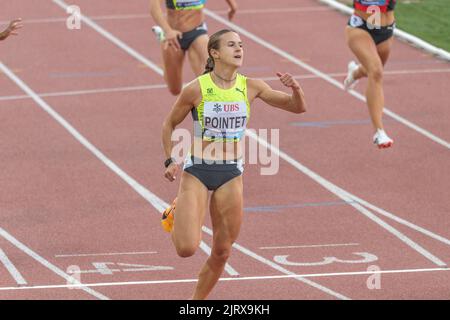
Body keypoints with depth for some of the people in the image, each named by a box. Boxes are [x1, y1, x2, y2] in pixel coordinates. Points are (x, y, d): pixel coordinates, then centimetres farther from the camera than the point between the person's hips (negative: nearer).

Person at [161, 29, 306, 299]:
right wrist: (170, 161, -6)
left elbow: (298, 107, 4)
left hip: (231, 175, 3)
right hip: (197, 172, -3)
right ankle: (175, 217, 20)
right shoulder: (197, 89, -11)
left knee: (222, 252, 5)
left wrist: (295, 88, -17)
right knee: (187, 248, -14)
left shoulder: (250, 87, -2)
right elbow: (170, 124, 4)